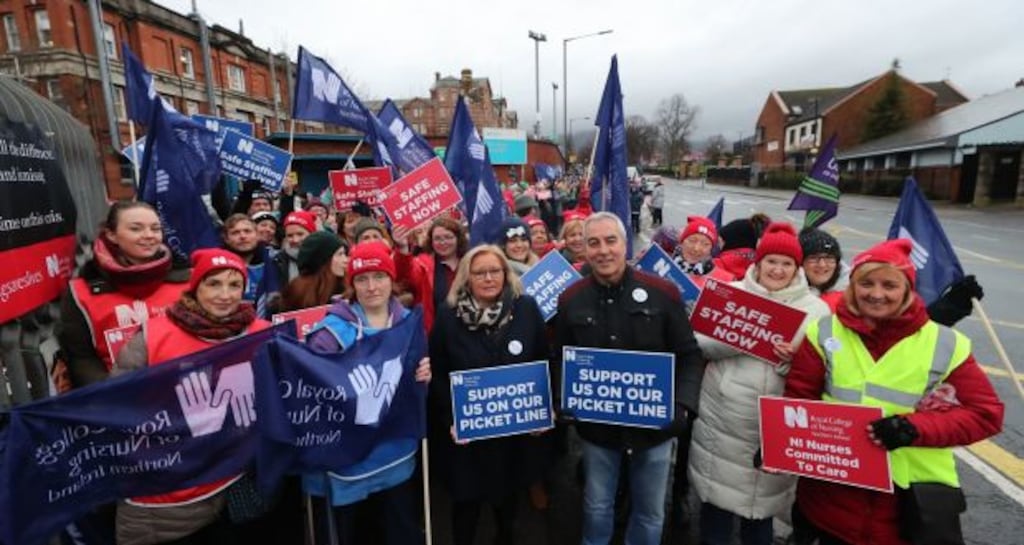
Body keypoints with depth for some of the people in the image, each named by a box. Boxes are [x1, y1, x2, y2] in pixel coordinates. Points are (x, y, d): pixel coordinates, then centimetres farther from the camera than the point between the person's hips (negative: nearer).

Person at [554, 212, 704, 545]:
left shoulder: (663, 292, -11)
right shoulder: (570, 300, -5)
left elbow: (689, 356, -6)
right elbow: (559, 361, 3)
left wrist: (683, 404, -19)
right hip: (597, 426, 1)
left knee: (650, 512, 21)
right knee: (597, 507, 22)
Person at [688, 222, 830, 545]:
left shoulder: (816, 308, 3)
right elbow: (702, 342, -6)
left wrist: (794, 360, -19)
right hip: (722, 420, 0)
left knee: (760, 506, 16)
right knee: (717, 497, 13)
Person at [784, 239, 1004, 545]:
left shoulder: (944, 344, -5)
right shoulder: (825, 332, -5)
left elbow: (986, 413, -2)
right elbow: (799, 397, -1)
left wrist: (915, 428, -18)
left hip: (914, 495, 0)